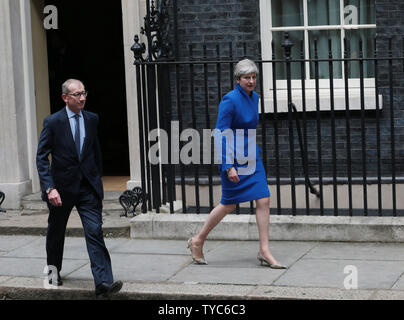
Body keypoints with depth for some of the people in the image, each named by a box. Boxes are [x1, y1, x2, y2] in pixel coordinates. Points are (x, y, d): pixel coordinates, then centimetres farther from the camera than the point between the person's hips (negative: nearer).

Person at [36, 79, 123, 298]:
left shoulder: (92, 119, 5)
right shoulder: (53, 122, -8)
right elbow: (41, 157, -9)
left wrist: (97, 180, 17)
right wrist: (49, 188, -19)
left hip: (88, 187, 2)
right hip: (62, 187, -2)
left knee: (95, 232, -11)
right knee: (56, 232, 16)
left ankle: (103, 283, -17)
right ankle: (53, 269, 42)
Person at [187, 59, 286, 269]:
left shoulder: (254, 97, 7)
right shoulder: (230, 100, -17)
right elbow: (221, 135, -18)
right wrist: (229, 166, -23)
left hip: (251, 156, 7)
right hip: (233, 157, -7)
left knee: (263, 200, -2)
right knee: (229, 205, 4)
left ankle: (264, 252, 1)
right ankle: (197, 241, 22)